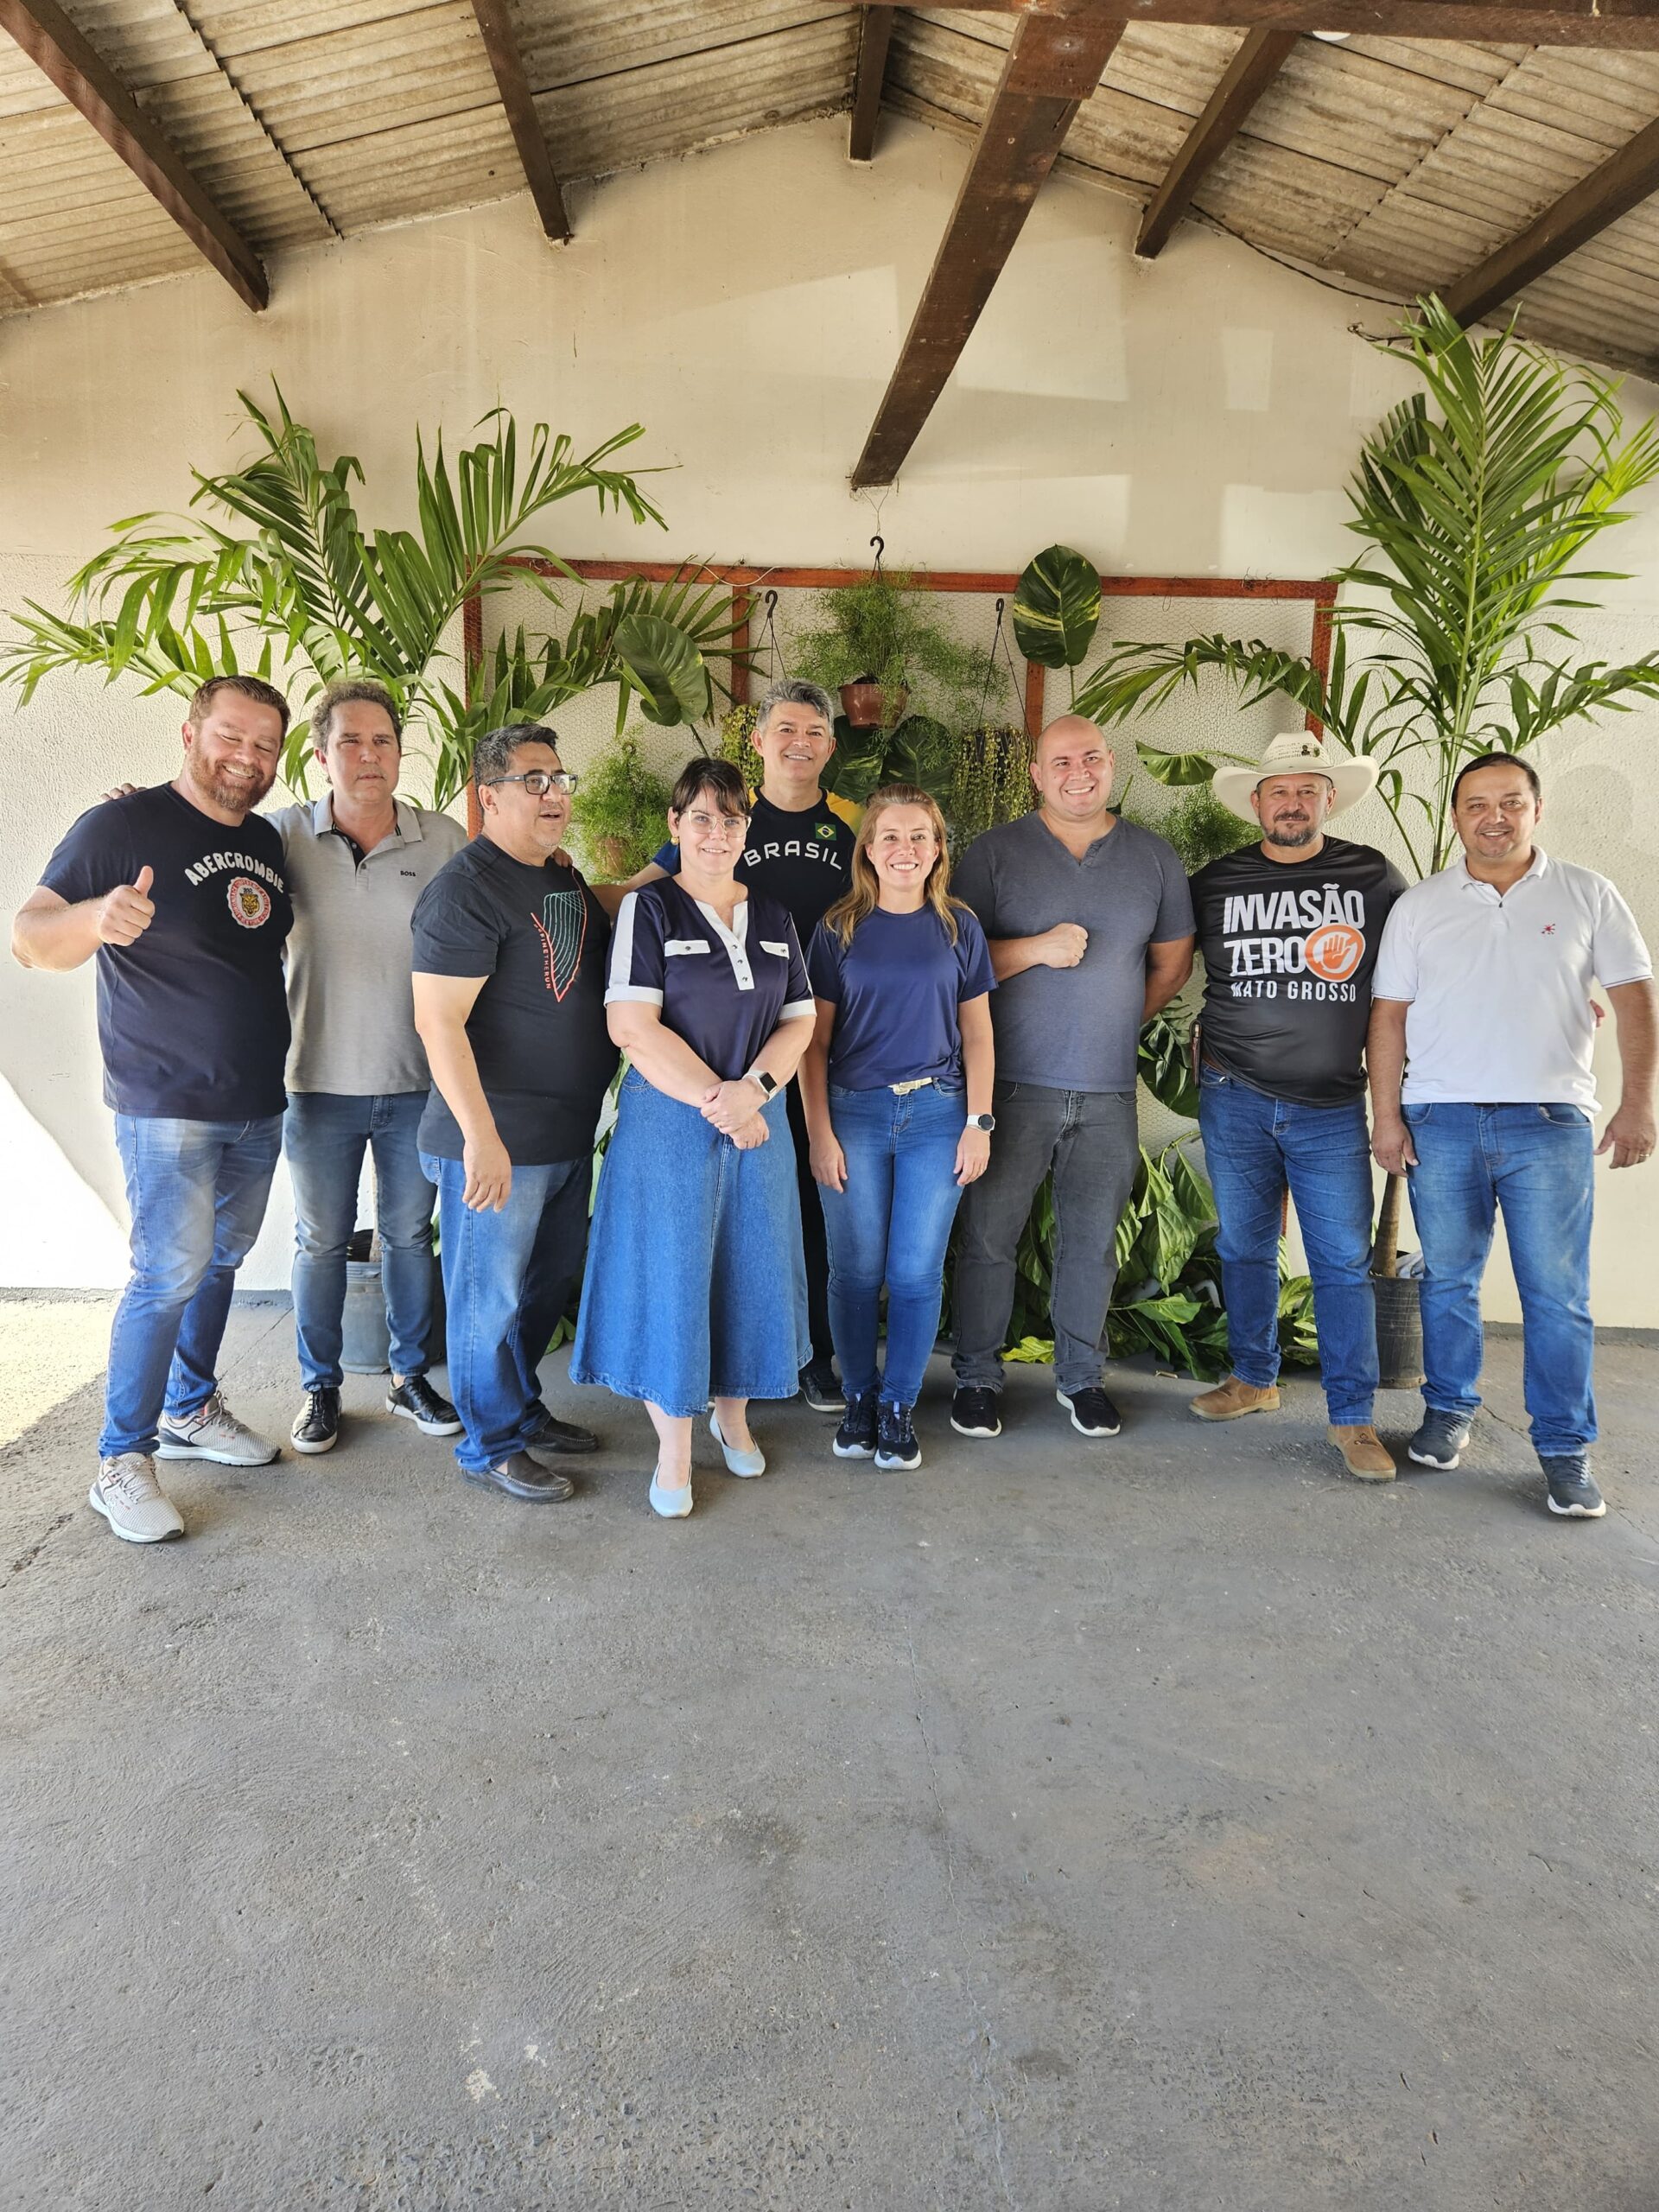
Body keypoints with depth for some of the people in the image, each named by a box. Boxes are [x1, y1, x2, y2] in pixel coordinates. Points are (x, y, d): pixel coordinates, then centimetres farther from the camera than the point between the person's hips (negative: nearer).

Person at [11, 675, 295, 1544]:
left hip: (258, 1106, 7)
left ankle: (190, 1410, 31)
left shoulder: (266, 841, 9)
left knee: (220, 1260, 15)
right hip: (166, 1106, -7)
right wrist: (94, 917, -37)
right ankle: (121, 1463, 5)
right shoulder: (123, 825, -11)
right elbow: (28, 935, -16)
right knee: (169, 1273, -7)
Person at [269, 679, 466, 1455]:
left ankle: (408, 1377, 32)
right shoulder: (285, 834, -4)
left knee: (410, 1234, 14)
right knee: (321, 1240, 12)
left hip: (416, 1083, 1)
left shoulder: (444, 840, -3)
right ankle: (320, 1387, 29)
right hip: (320, 1081, -1)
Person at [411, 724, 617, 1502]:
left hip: (570, 1135, 9)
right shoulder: (466, 890, -17)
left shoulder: (564, 876, 12)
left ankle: (524, 1411, 38)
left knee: (549, 1283, 20)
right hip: (497, 1143, -9)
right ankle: (490, 1445, 21)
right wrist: (481, 1136, -27)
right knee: (491, 1295, 5)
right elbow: (439, 1022, -22)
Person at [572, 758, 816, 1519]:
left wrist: (753, 1089, -13)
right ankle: (673, 1449, 17)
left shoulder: (774, 917, 10)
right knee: (668, 1275, 1)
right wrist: (715, 1101, -17)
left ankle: (733, 1414, 33)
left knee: (750, 1268, 10)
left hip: (756, 1119, 4)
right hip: (668, 1120, -4)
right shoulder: (648, 908, -4)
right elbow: (632, 1026, -13)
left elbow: (799, 1021, 6)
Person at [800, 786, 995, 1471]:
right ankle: (858, 1399, 22)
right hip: (854, 1112, 0)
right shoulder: (840, 928, 3)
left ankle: (899, 1406, 17)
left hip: (936, 1114, 1)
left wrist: (979, 1124, 1)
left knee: (917, 1272, 3)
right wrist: (820, 1133, -4)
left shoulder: (958, 927, 5)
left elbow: (977, 1035, 8)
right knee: (856, 1270, 5)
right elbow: (815, 1040, 2)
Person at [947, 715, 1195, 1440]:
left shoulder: (1155, 857, 9)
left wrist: (1113, 1022, 8)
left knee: (1091, 1240, 10)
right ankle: (977, 1376, 18)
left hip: (1108, 1089, 2)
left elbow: (1172, 963, 15)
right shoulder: (994, 852, 1)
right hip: (1012, 1082, -2)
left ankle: (1081, 1375, 26)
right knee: (989, 1235, 2)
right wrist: (1038, 950, -15)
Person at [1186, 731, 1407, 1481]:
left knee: (1343, 1263, -1)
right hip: (1234, 1100, 2)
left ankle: (1352, 1418, 7)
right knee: (1244, 1248, 12)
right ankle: (1254, 1379, 28)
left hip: (1332, 1107, -1)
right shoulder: (1216, 883, 4)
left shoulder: (1373, 877, 2)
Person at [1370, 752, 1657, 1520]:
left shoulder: (1587, 895, 6)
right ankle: (1448, 1411, 27)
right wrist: (1386, 1114, 0)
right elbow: (1389, 1014, 6)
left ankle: (1565, 1449, 10)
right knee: (1447, 1279, 10)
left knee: (1558, 1296, -1)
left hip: (1549, 1123, -1)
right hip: (1440, 1121, 1)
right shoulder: (1419, 906, 8)